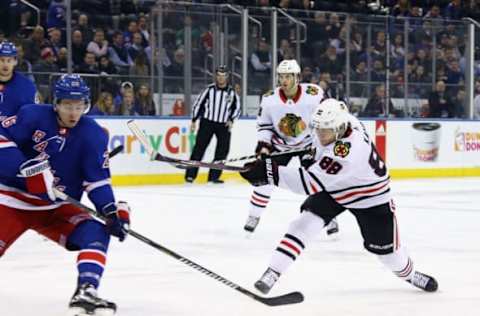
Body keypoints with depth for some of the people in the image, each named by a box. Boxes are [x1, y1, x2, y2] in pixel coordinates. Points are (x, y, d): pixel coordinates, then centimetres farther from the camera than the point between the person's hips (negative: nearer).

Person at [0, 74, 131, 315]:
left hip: (58, 208, 3)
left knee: (96, 233, -16)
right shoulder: (33, 116, -12)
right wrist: (29, 168, -28)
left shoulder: (93, 135, -5)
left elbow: (97, 180, -5)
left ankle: (85, 292, -22)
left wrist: (112, 210, -19)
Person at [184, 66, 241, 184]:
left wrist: (231, 120, -2)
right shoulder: (210, 89, -4)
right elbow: (198, 104, 1)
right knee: (199, 147, -6)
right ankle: (190, 175, -5)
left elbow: (237, 108, 13)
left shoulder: (231, 92, 2)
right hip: (207, 122, -3)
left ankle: (213, 176, 6)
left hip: (224, 125, 3)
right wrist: (194, 121, -1)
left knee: (222, 150, -1)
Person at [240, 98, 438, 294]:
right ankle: (272, 273, -21)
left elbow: (312, 182, -46)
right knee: (306, 221, -18)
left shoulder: (347, 152, -43)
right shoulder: (343, 122, -20)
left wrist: (271, 172, -52)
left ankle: (409, 274, 41)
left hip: (369, 197, -6)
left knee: (386, 248, 7)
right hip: (333, 186, 6)